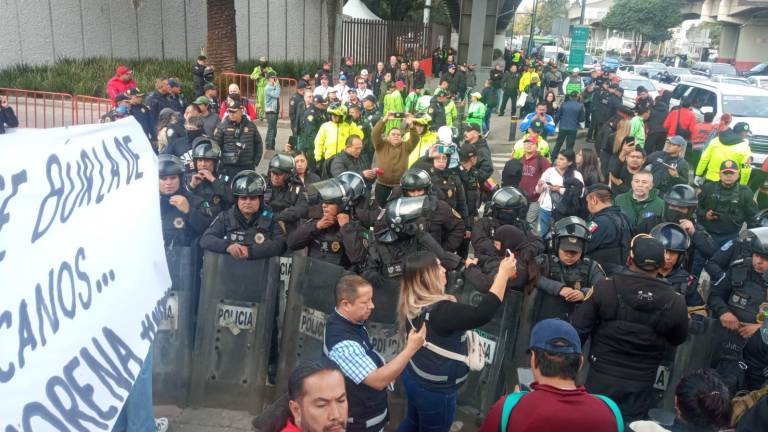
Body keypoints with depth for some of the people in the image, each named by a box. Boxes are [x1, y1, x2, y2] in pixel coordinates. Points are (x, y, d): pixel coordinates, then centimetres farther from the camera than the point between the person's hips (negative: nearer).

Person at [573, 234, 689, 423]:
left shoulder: (604, 288, -15)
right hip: (640, 386, 1)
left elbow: (579, 329, -9)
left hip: (602, 379, -1)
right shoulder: (675, 302, -11)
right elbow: (678, 340, 8)